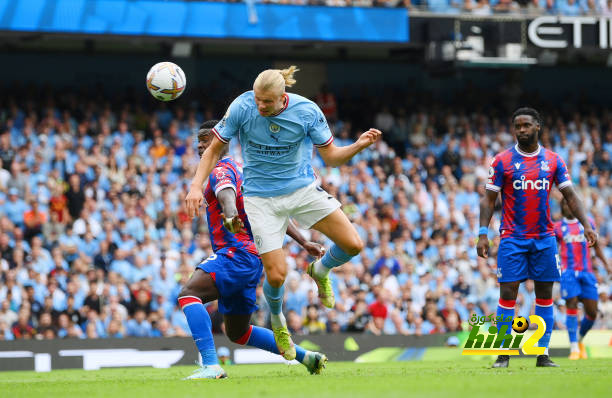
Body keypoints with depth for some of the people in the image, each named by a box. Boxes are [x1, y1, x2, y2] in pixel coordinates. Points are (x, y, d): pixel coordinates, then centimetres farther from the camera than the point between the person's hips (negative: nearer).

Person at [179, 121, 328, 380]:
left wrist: (230, 215, -54)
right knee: (237, 333, 20)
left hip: (236, 254, -10)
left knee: (188, 294, -27)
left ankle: (211, 366, -41)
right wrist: (304, 243, 21)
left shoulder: (221, 170, -6)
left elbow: (226, 193, -32)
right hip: (251, 260, 10)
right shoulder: (240, 171, 24)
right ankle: (306, 357, 26)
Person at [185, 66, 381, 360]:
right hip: (261, 197, -1)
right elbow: (215, 148, -4)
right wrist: (196, 186, -15)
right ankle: (277, 322, 25)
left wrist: (360, 145, -22)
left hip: (303, 189, 2)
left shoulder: (307, 111, -14)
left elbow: (331, 158, -4)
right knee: (276, 275, -11)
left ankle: (320, 270, 25)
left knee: (352, 245, -11)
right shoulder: (242, 107, -16)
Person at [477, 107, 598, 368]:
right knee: (508, 294, -6)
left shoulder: (553, 160, 5)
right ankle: (503, 355, -1)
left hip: (545, 238, 2)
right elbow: (489, 199, 0)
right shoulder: (502, 161, -1)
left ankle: (543, 354, 7)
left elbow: (570, 195, 7)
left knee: (545, 295, 2)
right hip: (512, 238, -2)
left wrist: (586, 225, -5)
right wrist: (483, 234, -10)